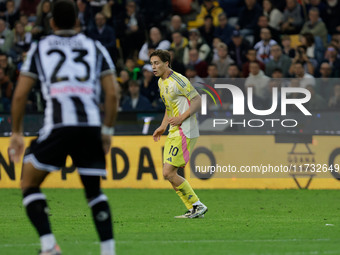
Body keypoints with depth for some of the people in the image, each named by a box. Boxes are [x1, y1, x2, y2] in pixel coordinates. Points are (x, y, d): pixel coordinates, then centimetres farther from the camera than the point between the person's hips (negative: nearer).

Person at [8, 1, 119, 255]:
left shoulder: (40, 48, 15)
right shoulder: (95, 47, 18)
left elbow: (20, 94, 10)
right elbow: (112, 93, 10)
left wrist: (16, 133, 19)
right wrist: (108, 130, 20)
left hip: (58, 126, -2)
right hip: (91, 125, 2)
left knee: (29, 185, 12)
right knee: (94, 191, 18)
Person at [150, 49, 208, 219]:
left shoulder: (178, 80, -14)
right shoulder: (161, 82, 15)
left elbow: (198, 101, -13)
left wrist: (181, 118, -21)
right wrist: (163, 127, 18)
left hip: (184, 132, -10)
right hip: (173, 132, 10)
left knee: (168, 173, -14)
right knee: (169, 174, 5)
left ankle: (197, 206, -5)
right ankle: (194, 210, 10)